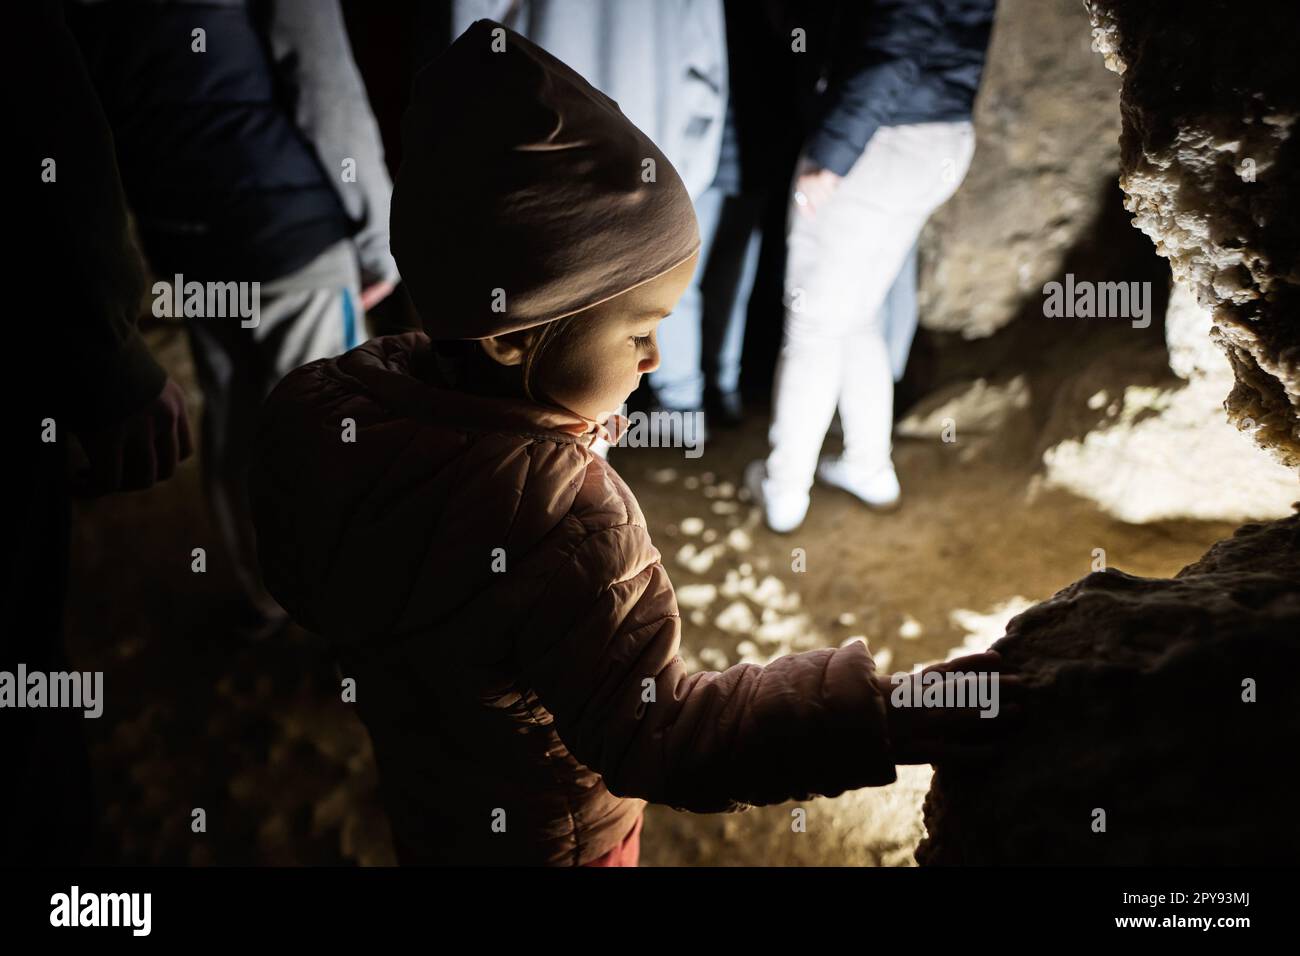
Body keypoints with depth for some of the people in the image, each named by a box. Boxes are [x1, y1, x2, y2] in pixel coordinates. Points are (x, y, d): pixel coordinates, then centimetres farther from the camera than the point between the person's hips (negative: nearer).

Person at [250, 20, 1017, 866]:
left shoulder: (323, 410, -21)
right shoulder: (562, 523, -43)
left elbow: (303, 584, -2)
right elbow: (665, 740, -37)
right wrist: (907, 717, -40)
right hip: (546, 835, -5)